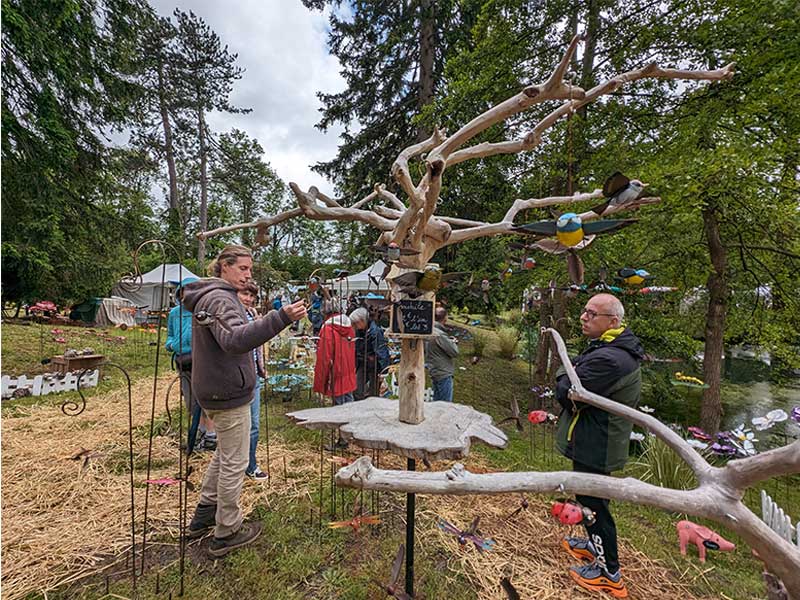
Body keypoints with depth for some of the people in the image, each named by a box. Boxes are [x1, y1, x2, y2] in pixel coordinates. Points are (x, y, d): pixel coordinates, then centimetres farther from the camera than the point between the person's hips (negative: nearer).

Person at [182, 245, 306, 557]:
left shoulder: (210, 296, 13)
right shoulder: (220, 299, -20)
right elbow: (235, 339, -40)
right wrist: (280, 318, -49)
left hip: (216, 389, 10)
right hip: (229, 392, -10)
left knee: (224, 454, 25)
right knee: (234, 463, 5)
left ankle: (203, 515, 40)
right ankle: (226, 533, 22)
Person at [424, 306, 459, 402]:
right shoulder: (439, 335, -23)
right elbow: (454, 352, -19)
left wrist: (449, 341, 9)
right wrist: (453, 342, 1)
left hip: (435, 373, 9)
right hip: (444, 374, -9)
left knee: (437, 403, 20)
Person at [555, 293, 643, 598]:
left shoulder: (607, 359, -32)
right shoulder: (620, 348, 3)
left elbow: (566, 395, -28)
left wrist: (564, 376, -9)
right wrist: (572, 375, -11)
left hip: (594, 446, -10)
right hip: (600, 442, 10)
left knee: (593, 503, 10)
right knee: (592, 497, 27)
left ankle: (609, 572, 29)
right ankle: (595, 544, 48)